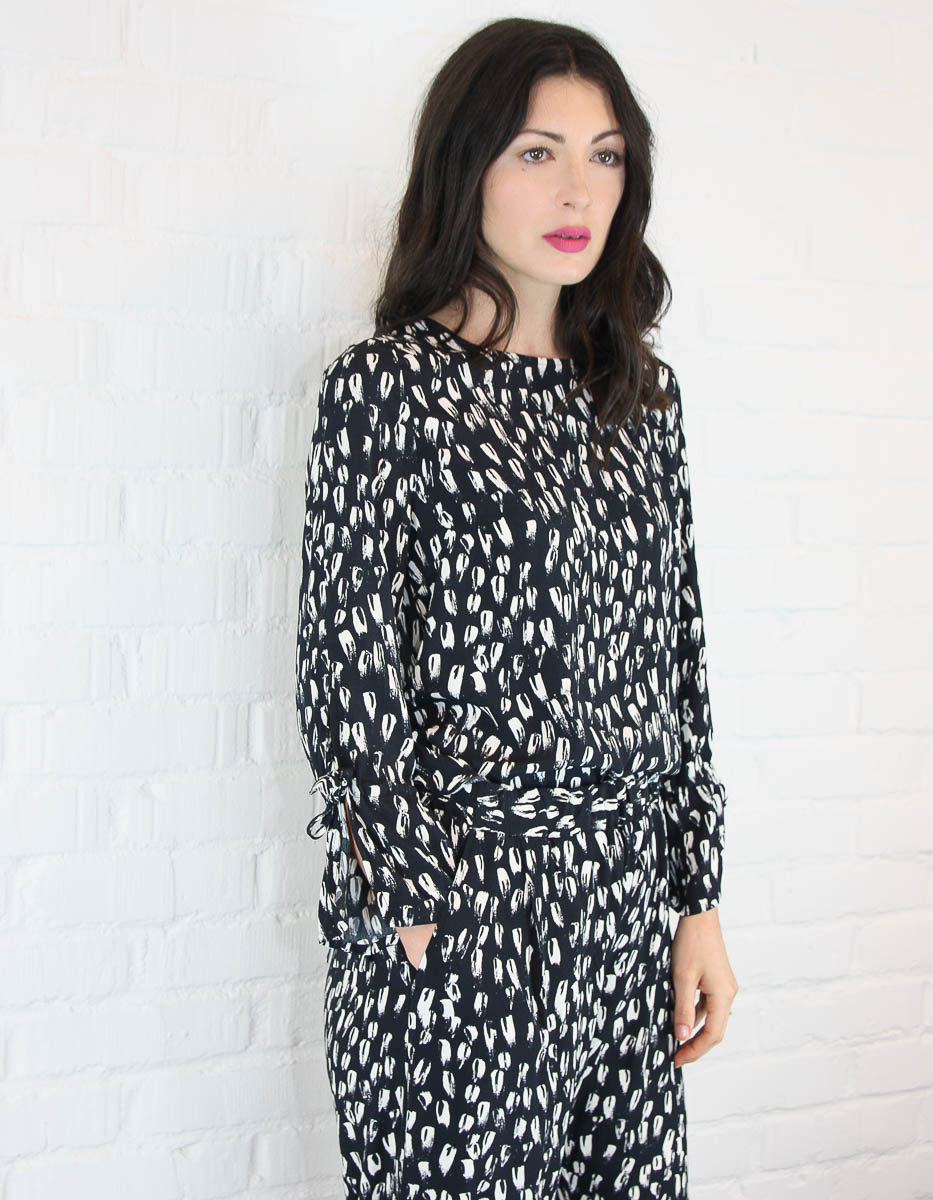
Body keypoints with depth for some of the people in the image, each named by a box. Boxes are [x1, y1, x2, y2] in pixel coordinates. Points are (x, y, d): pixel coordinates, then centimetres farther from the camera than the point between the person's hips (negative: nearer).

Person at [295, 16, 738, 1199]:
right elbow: (347, 670, -8)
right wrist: (417, 919, -11)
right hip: (459, 898, -5)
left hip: (630, 895, 5)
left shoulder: (643, 389, 10)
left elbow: (677, 650, 11)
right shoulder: (389, 381, -6)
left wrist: (698, 901, 9)